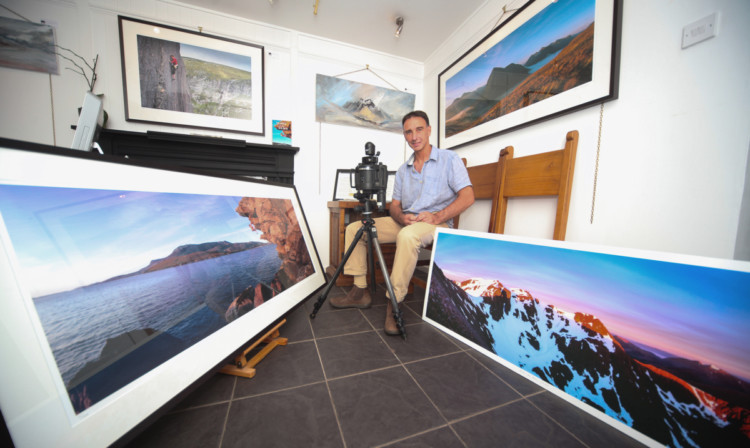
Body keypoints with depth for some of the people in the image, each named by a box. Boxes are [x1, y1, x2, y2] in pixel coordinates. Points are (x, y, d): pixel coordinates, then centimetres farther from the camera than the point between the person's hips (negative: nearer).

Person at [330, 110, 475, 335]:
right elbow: (394, 205, 12)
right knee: (353, 229, -4)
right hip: (404, 222, 6)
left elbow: (467, 197, -9)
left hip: (436, 224, -6)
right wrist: (402, 217, -12)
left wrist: (437, 217, -22)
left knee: (408, 235, -41)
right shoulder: (403, 169, 16)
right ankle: (360, 291, -2)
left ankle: (394, 303, -26)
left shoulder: (449, 159, 1)